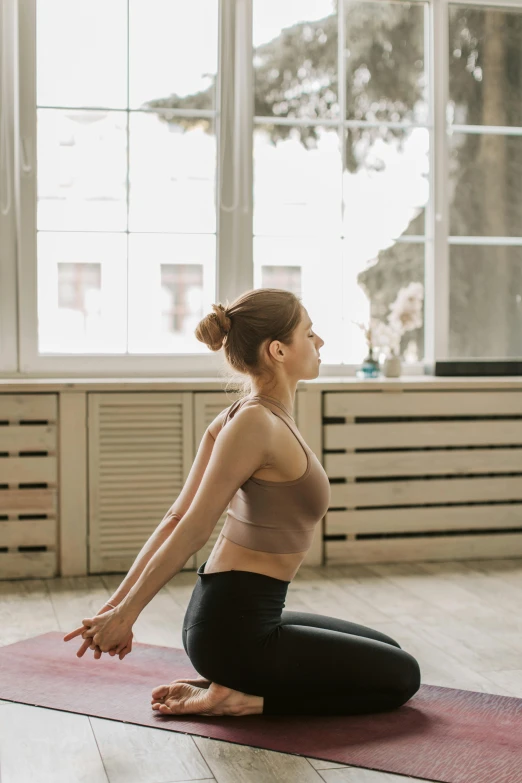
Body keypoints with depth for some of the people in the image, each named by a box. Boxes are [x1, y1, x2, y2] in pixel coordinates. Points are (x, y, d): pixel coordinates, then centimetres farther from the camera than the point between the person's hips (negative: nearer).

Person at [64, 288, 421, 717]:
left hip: (241, 616, 9)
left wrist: (119, 603, 7)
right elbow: (191, 530, -19)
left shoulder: (244, 415, 7)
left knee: (389, 656, 25)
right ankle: (244, 698, 0)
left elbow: (178, 519, 6)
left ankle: (235, 685, 14)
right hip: (236, 628, -9)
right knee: (401, 676, 8)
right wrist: (124, 615, -13)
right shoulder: (255, 424, -21)